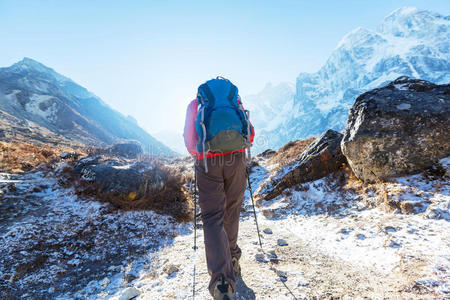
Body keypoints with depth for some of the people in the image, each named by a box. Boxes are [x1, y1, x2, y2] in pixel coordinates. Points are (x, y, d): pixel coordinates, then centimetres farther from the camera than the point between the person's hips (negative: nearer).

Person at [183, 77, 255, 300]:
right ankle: (232, 258, 37)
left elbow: (189, 139, 9)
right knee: (232, 211, 19)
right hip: (236, 158, 2)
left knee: (212, 218, 1)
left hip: (207, 161, -2)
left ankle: (221, 280, -10)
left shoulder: (195, 103, 16)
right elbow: (250, 134, 16)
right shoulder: (236, 100, 21)